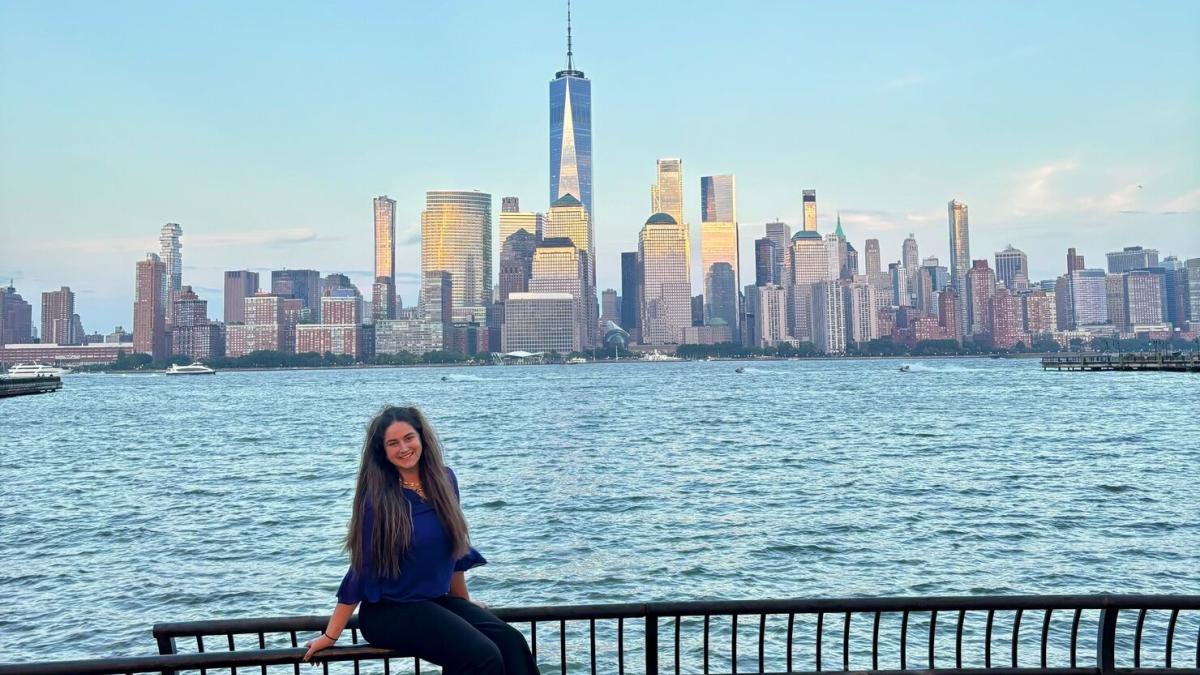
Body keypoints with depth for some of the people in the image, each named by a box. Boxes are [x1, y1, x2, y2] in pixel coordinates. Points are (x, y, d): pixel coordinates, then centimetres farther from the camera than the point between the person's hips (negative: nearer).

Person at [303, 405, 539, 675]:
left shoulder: (444, 480, 4)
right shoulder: (378, 499, -11)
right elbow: (361, 570, -7)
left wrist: (464, 601, 26)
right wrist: (331, 636, -5)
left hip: (437, 600, 5)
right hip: (389, 610, -5)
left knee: (511, 641, -21)